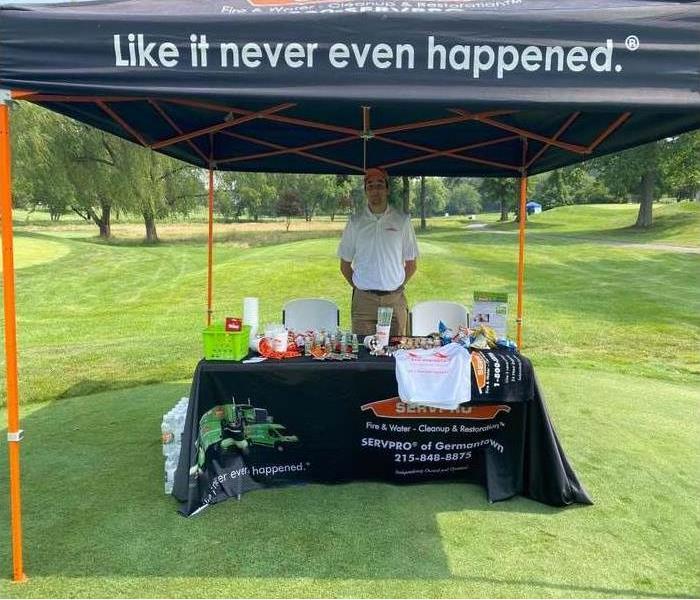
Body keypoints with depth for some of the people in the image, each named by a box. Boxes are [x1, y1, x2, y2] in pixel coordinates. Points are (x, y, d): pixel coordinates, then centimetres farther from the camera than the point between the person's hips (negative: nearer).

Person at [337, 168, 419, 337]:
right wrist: (358, 287, 5)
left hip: (395, 299, 0)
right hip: (363, 299, 0)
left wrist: (397, 286, 5)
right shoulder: (355, 222, 6)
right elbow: (345, 265, 11)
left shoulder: (402, 221, 5)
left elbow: (411, 265, 10)